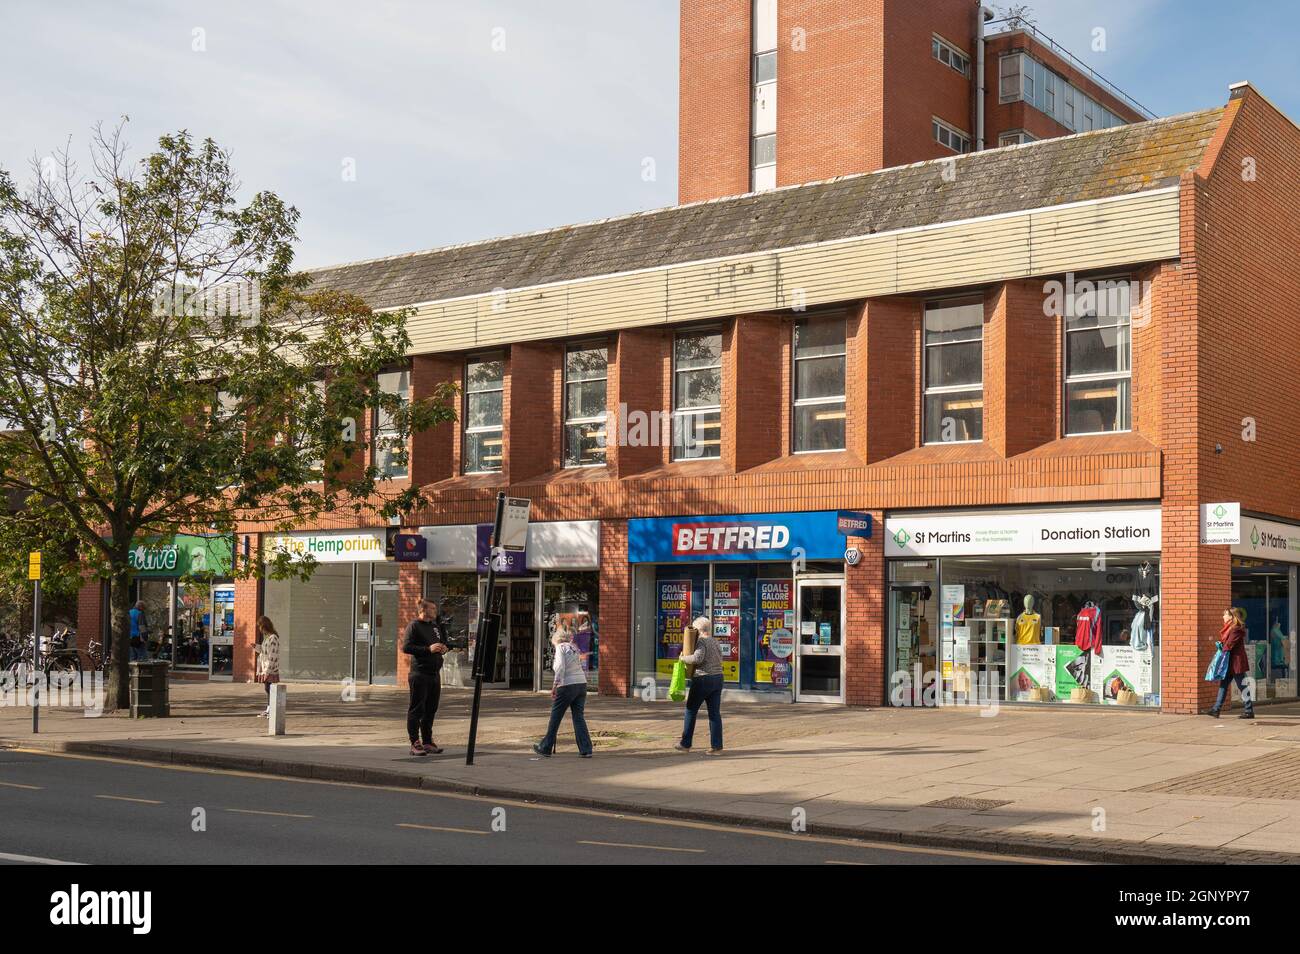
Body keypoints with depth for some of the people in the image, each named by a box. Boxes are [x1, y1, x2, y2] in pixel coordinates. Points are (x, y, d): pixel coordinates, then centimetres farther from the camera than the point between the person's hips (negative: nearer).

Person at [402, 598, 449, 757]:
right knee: (416, 709, -3)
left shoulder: (435, 625, 17)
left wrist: (443, 648, 4)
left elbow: (443, 641, 28)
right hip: (419, 673, -8)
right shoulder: (414, 625, -6)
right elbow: (406, 647, -14)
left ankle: (427, 742, 19)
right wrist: (428, 649, -20)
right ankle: (415, 744, 1)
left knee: (431, 709, 11)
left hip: (434, 673, 8)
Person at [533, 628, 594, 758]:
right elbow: (579, 666, 14)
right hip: (581, 684, 6)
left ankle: (546, 748, 15)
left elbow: (560, 667, -17)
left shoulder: (560, 647, -2)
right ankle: (586, 750, 1)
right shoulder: (574, 648, 18)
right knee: (579, 717, 8)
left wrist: (556, 685, -17)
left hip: (568, 685, -6)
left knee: (555, 717, 6)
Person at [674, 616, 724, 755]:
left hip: (702, 680, -7)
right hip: (717, 679, 7)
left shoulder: (701, 642, -12)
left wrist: (683, 658, -12)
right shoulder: (714, 642, 13)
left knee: (691, 711, 7)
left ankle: (685, 744, 14)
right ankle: (716, 747, -2)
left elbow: (697, 658, -27)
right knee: (715, 714, 4)